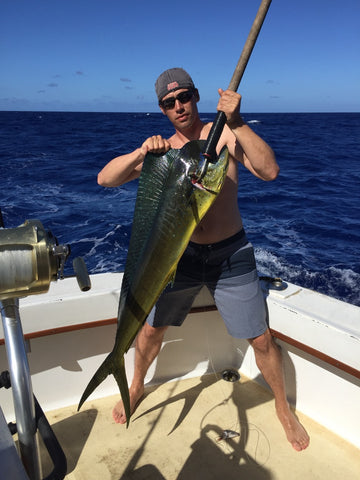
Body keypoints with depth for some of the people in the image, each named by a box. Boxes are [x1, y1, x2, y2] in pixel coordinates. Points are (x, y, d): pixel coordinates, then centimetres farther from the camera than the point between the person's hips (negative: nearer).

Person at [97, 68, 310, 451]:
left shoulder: (224, 134, -8)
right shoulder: (161, 149, -1)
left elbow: (269, 171, -23)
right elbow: (105, 179, -9)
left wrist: (236, 122, -31)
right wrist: (140, 153, -26)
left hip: (230, 254, -2)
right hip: (182, 254, 2)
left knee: (261, 340, 5)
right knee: (151, 329, 11)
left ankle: (283, 408, 33)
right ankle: (136, 388, 42)